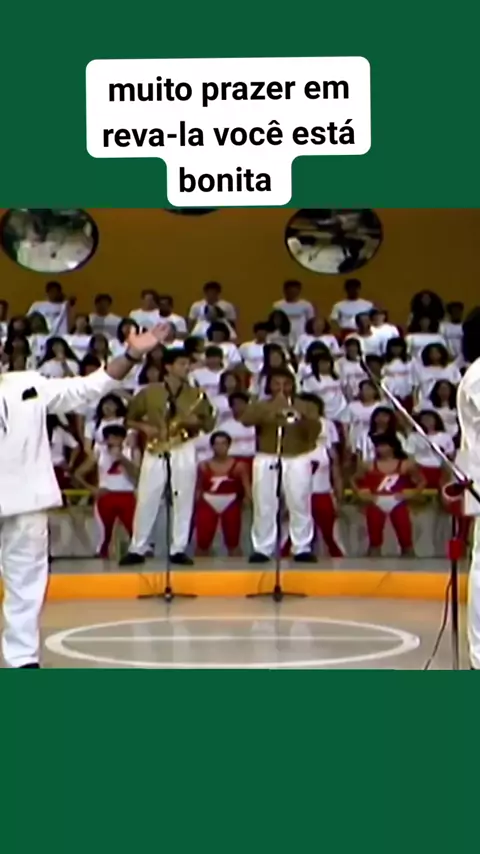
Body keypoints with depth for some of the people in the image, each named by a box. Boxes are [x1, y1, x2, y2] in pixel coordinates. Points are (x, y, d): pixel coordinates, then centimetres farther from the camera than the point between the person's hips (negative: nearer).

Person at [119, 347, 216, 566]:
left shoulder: (196, 394, 7)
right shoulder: (149, 393, 3)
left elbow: (209, 425, 9)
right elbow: (129, 418, 8)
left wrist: (196, 422, -11)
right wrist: (144, 427, -10)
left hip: (185, 450, 1)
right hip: (155, 450, -1)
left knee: (183, 501, 0)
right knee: (146, 501, -2)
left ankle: (178, 550, 6)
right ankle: (137, 549, 4)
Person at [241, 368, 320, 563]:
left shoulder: (306, 407, 9)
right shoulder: (260, 406, 8)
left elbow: (315, 430, -7)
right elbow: (246, 419, -14)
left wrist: (302, 417, -27)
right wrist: (273, 409, -22)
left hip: (297, 459, 0)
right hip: (267, 459, 0)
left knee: (300, 505, -6)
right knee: (264, 506, -3)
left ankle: (302, 548, -2)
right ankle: (262, 549, 1)